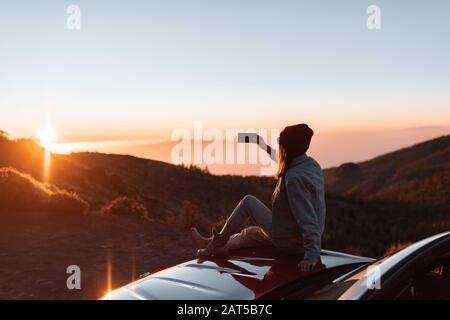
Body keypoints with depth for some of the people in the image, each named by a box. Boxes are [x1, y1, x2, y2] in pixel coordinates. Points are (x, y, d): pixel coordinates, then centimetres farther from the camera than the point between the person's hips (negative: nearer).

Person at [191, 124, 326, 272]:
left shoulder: (295, 178, -29)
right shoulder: (311, 164, -2)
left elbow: (308, 219, -32)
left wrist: (312, 255, -31)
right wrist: (269, 150, 28)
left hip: (289, 242, -8)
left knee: (248, 201, 4)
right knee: (250, 233, 27)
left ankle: (221, 239, 19)